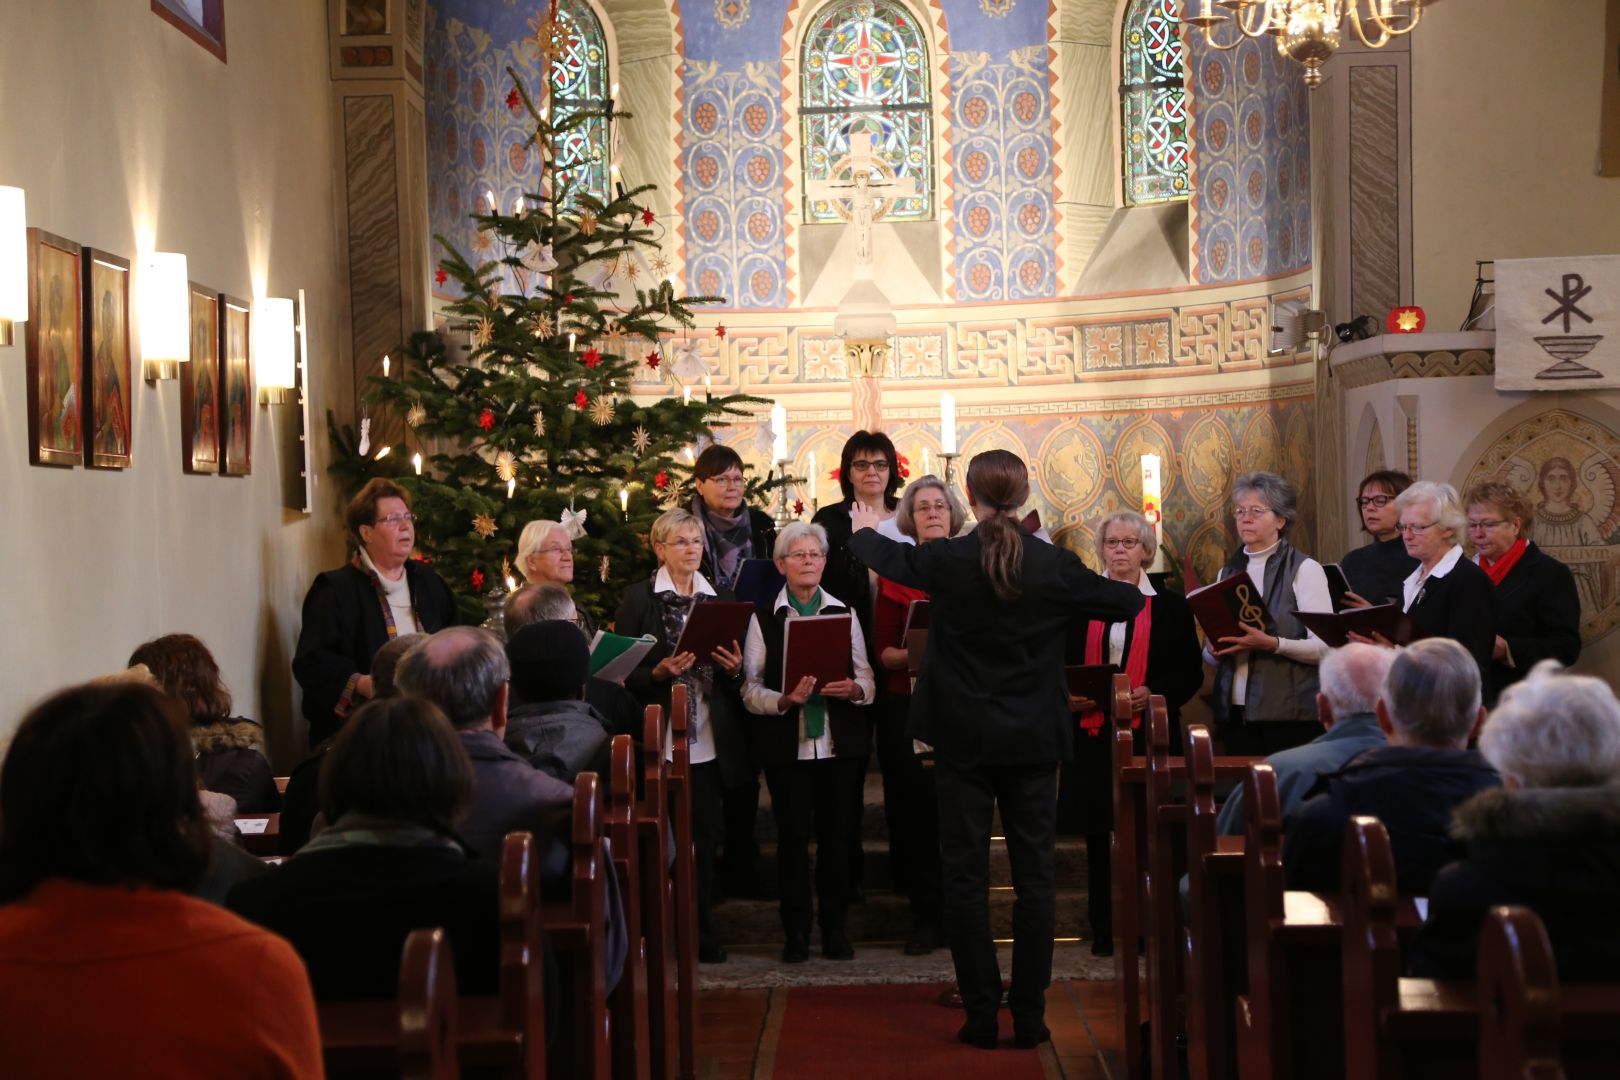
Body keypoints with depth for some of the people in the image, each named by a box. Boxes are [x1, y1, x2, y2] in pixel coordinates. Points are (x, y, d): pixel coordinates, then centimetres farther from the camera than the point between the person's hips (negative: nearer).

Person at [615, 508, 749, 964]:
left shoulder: (722, 597, 13)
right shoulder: (638, 598, 1)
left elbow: (737, 668, 17)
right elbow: (623, 672, -2)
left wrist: (734, 667, -5)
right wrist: (660, 672, -19)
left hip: (710, 740, 3)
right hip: (659, 738, -3)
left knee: (704, 835, 5)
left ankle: (701, 933, 15)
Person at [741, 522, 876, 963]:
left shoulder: (844, 612, 9)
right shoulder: (764, 617, 3)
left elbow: (867, 681, 8)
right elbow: (750, 688, -2)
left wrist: (854, 689, -14)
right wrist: (784, 701, -19)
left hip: (839, 741, 2)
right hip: (787, 744, -2)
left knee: (837, 834, 4)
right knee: (793, 835, 1)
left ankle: (834, 926, 15)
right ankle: (796, 931, 11)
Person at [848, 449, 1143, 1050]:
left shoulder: (946, 560, -8)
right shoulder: (1055, 566, -7)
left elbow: (885, 557, 13)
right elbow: (1123, 603, 7)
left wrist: (863, 529, 36)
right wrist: (1146, 592, 31)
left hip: (964, 740, 0)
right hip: (1033, 741, 1)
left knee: (966, 875, 6)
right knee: (1034, 874, 7)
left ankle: (981, 1015, 8)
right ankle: (1029, 1015, 9)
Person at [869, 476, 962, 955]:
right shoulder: (897, 574, 6)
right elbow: (882, 652, 3)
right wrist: (914, 655, -16)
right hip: (907, 705, 0)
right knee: (917, 809, 0)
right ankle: (927, 918, 10)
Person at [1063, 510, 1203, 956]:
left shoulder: (1170, 606, 7)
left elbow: (1191, 673, 4)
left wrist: (1152, 693, -13)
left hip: (1149, 732, -2)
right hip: (1092, 733, 2)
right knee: (1097, 833, 4)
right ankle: (1103, 930, 11)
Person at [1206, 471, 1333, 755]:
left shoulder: (1304, 569, -2)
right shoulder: (1228, 572, 14)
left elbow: (1324, 647, -10)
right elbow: (1210, 653, 19)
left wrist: (1271, 644, -23)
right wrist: (1214, 650, -3)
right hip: (1234, 711, 5)